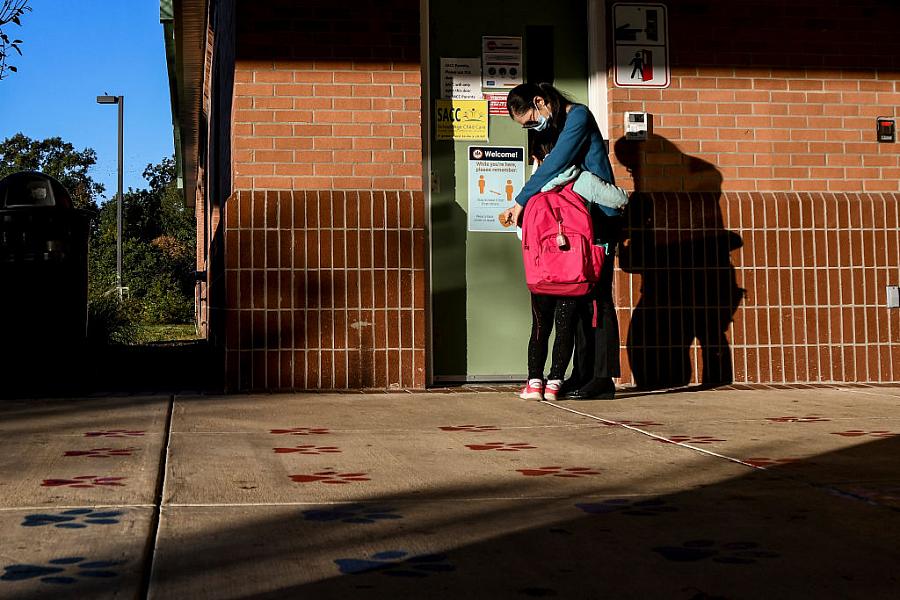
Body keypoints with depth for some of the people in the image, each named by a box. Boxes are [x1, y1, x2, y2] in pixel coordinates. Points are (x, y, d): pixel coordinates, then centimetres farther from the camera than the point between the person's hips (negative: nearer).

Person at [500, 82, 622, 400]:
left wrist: (521, 201, -17)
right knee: (579, 297, 7)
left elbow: (555, 164, -19)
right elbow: (551, 170, 12)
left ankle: (602, 379, -9)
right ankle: (583, 374, 11)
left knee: (597, 297, -10)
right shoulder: (551, 129, 17)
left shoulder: (578, 116, -9)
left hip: (599, 219, -9)